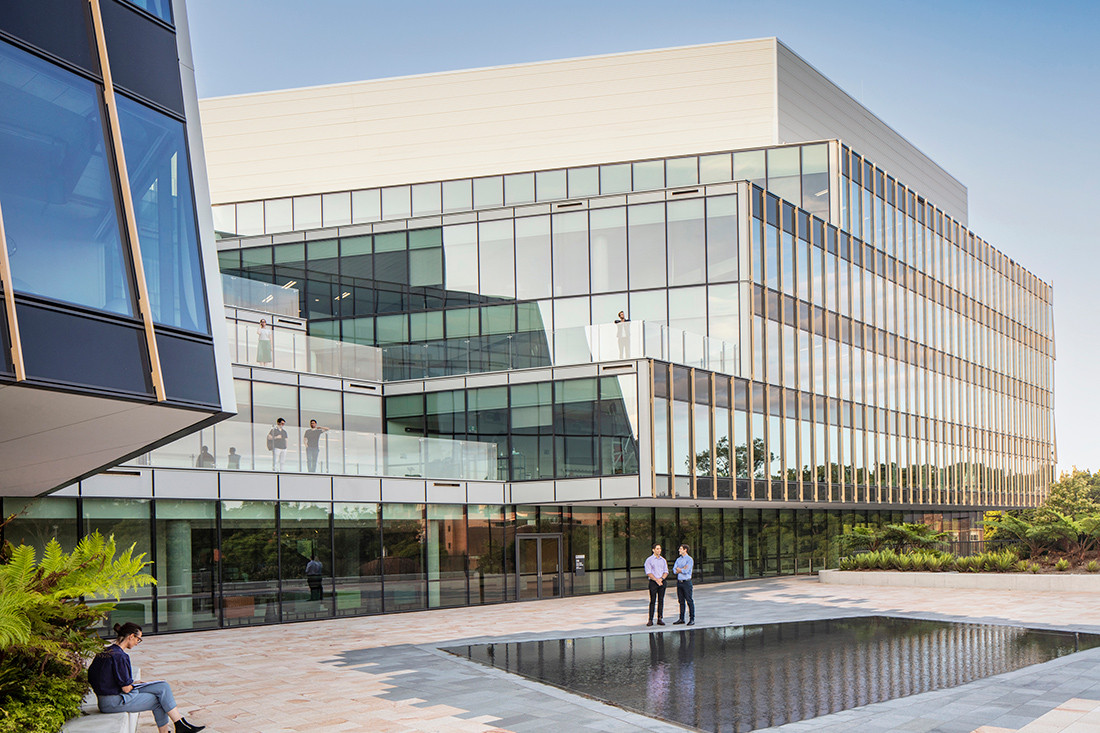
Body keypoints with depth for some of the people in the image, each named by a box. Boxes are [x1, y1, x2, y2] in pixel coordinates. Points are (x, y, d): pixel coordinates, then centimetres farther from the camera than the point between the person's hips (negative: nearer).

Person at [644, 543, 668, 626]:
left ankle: (660, 619, 6)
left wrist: (661, 578, -10)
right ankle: (650, 620, -5)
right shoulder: (649, 560, -1)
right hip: (653, 582, -4)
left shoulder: (663, 560, 12)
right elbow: (648, 573, -7)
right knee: (652, 601, -6)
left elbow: (666, 572, 9)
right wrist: (656, 580, -17)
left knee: (661, 601, 3)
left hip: (662, 582, 4)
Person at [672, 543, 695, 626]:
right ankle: (681, 619, 15)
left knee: (689, 601, -5)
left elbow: (686, 571, -17)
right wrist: (682, 569, -10)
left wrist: (678, 569, -2)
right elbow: (674, 570, 5)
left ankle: (692, 619, -2)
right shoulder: (678, 559, 14)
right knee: (681, 601, 10)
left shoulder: (689, 559, -7)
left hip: (686, 582, -7)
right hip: (679, 582, 7)